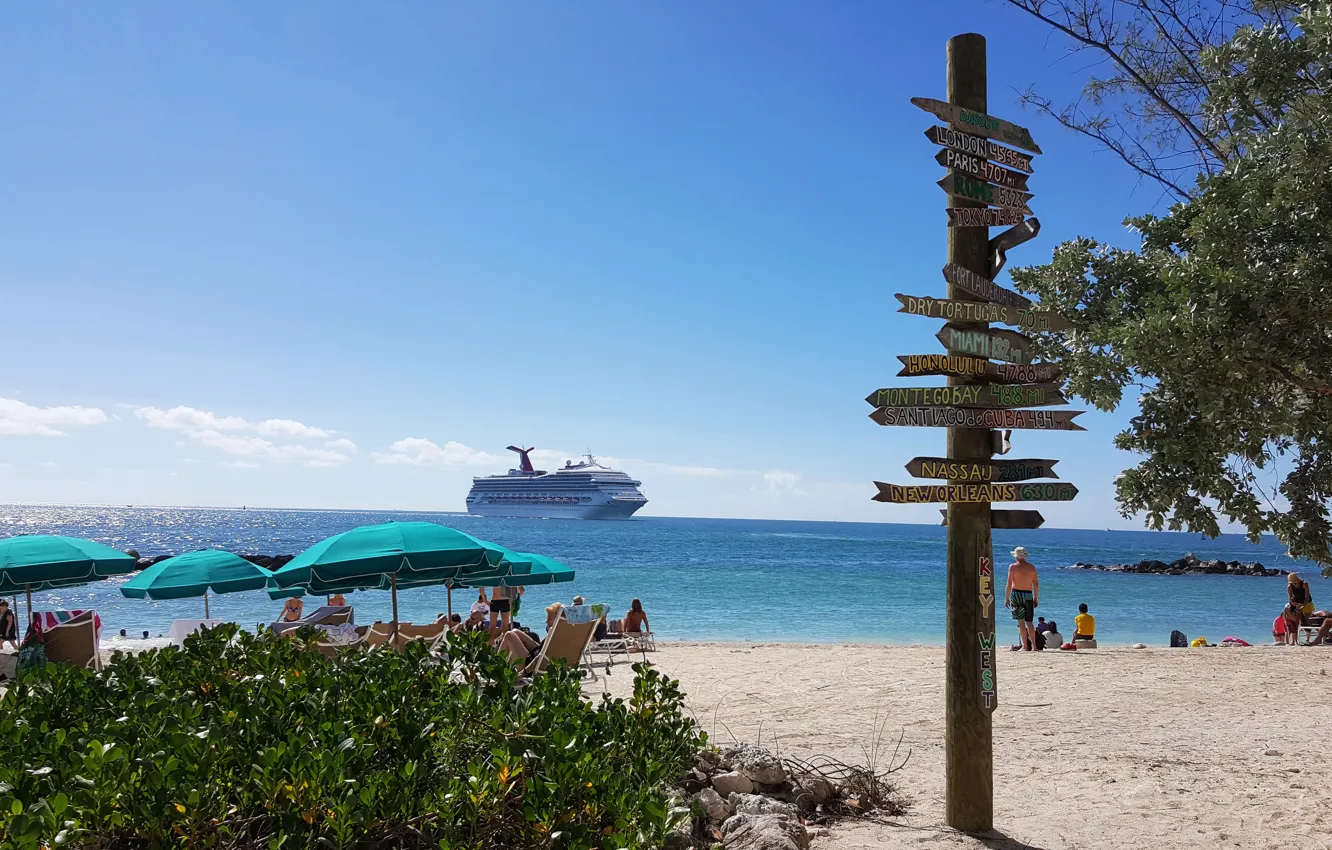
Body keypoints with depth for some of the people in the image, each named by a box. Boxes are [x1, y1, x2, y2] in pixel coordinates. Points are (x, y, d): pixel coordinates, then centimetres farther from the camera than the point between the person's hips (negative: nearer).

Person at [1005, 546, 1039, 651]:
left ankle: (1025, 646, -5)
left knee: (1021, 622, -2)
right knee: (1029, 622, 10)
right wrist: (1036, 598, 15)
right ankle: (1034, 645, 4)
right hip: (1028, 595, 3)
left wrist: (1006, 598, -1)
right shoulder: (1032, 567, 7)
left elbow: (1009, 584, -7)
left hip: (1016, 594, -3)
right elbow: (1036, 584, 8)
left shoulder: (1013, 567, -4)